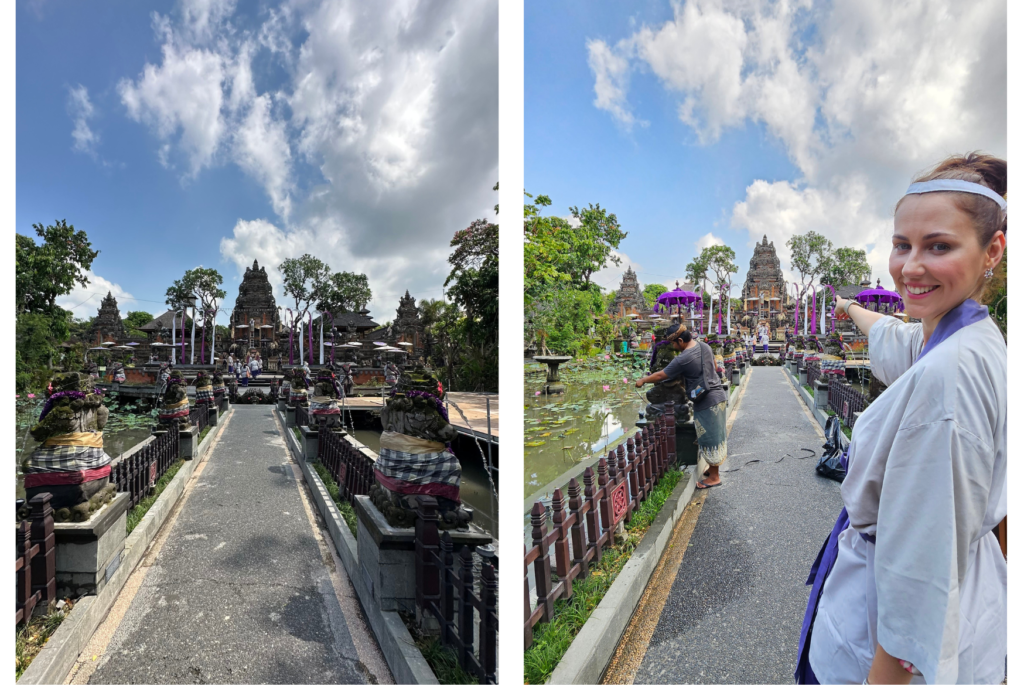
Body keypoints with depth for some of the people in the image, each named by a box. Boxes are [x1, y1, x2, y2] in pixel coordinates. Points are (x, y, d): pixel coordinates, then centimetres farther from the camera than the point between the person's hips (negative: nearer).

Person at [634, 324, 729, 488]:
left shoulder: (683, 359, -21)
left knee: (709, 438, 3)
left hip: (706, 402, -9)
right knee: (714, 436, 19)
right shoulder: (703, 345, 3)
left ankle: (714, 477, 14)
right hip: (719, 396, 9)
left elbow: (660, 375, -11)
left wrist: (642, 381, 3)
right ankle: (713, 468, 33)